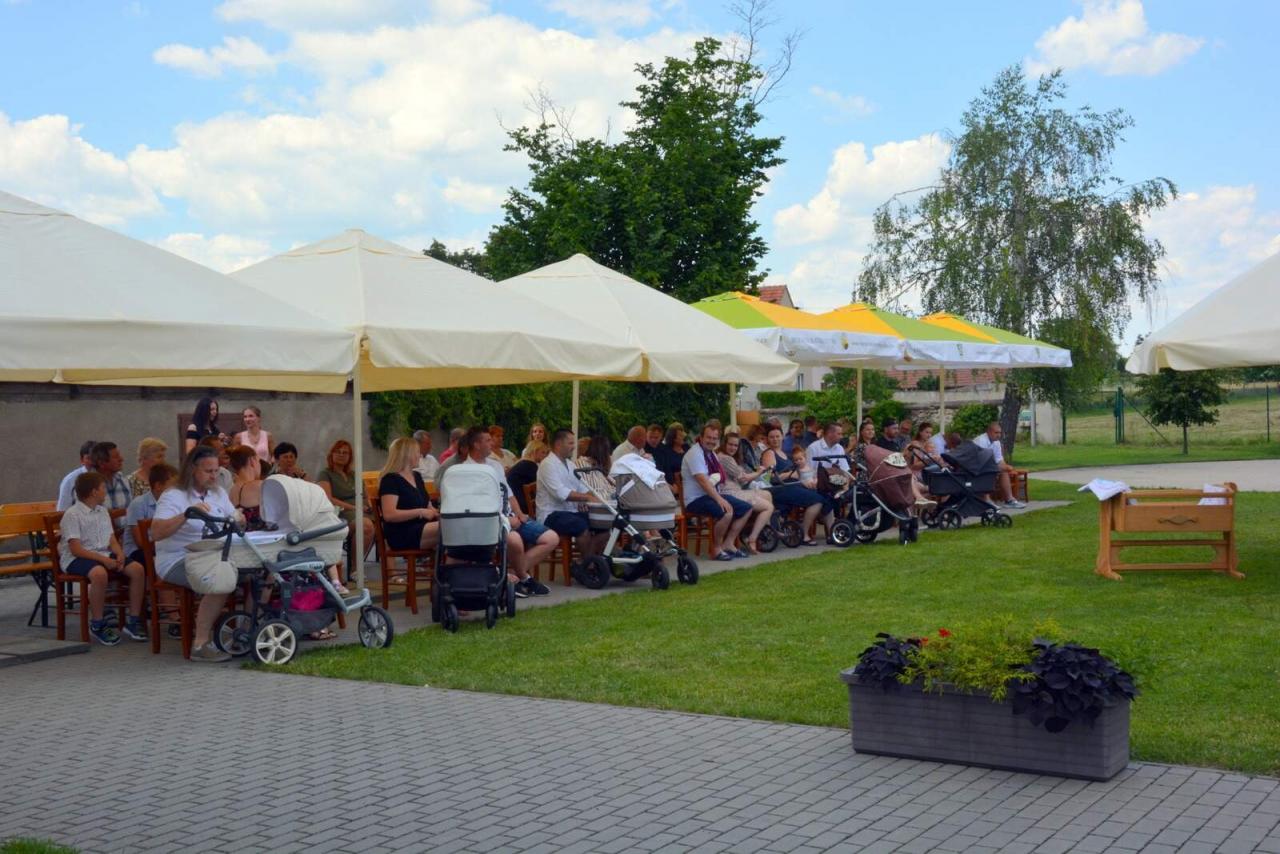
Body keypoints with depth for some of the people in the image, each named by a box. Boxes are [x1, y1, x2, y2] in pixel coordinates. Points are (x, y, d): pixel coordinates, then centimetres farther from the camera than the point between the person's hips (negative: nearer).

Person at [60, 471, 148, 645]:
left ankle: (133, 620, -3)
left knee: (137, 569, -14)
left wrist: (119, 554, -9)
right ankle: (97, 625, -22)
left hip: (104, 555, 7)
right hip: (76, 559, -7)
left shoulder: (103, 511, 16)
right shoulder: (72, 514, -9)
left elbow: (112, 539, 14)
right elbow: (76, 549, -17)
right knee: (99, 573, -39)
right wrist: (103, 559, -24)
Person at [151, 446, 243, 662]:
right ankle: (200, 644, -27)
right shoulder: (173, 497, -7)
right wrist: (186, 515, -32)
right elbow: (156, 532, -20)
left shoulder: (219, 493, 16)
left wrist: (237, 519, -4)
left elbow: (237, 520, 21)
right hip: (177, 562, -7)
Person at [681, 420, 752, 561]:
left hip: (713, 494, 10)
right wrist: (720, 499, -30)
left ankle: (728, 544, 6)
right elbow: (703, 480, -24)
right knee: (727, 512, -33)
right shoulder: (695, 453, -15)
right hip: (696, 499, -10)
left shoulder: (712, 454, 15)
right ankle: (716, 549, -13)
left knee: (746, 508, 5)